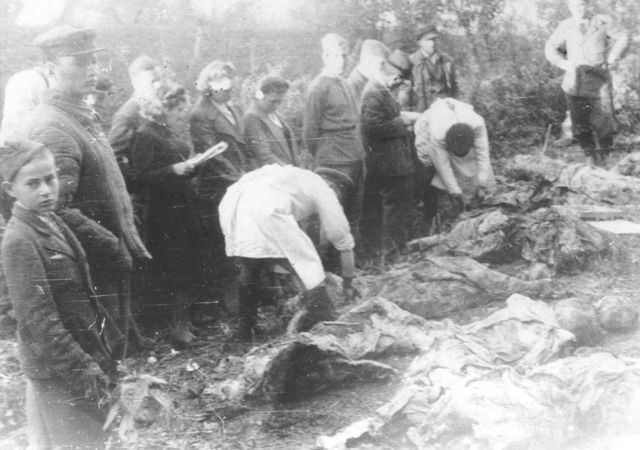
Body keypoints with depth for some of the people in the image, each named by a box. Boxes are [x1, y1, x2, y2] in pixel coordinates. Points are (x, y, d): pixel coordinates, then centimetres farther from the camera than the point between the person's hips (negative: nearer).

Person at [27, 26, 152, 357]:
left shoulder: (84, 117, 12)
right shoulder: (53, 128, -20)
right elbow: (59, 212, -28)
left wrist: (129, 242, 12)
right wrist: (117, 250, -21)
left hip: (113, 268, 9)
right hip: (93, 273, -9)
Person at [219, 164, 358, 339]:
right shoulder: (324, 192, 23)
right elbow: (344, 242, 26)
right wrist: (348, 284, 39)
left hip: (231, 202, 7)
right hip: (264, 208, -7)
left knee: (249, 267, 28)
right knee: (308, 264, 7)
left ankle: (246, 328, 34)